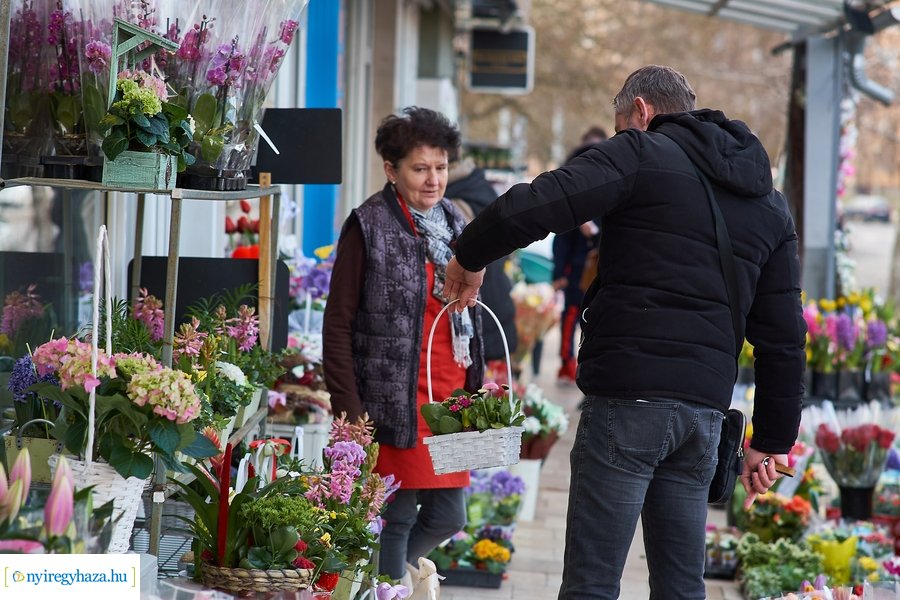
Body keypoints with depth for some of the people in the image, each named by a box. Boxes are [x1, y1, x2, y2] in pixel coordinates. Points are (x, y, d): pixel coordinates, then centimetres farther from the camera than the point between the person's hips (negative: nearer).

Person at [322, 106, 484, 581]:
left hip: (450, 399, 7)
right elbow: (338, 324, -7)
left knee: (446, 516, 11)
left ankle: (381, 576, 33)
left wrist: (475, 388, 13)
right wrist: (349, 412, -13)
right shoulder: (369, 227, -7)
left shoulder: (453, 224, 13)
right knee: (397, 518, -2)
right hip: (395, 403, -7)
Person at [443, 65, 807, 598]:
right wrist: (772, 441, 21)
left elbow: (528, 209, -14)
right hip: (705, 408, 6)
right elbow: (784, 337, 16)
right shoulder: (771, 206, 19)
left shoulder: (641, 155, -1)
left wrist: (470, 256, 4)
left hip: (628, 399, -6)